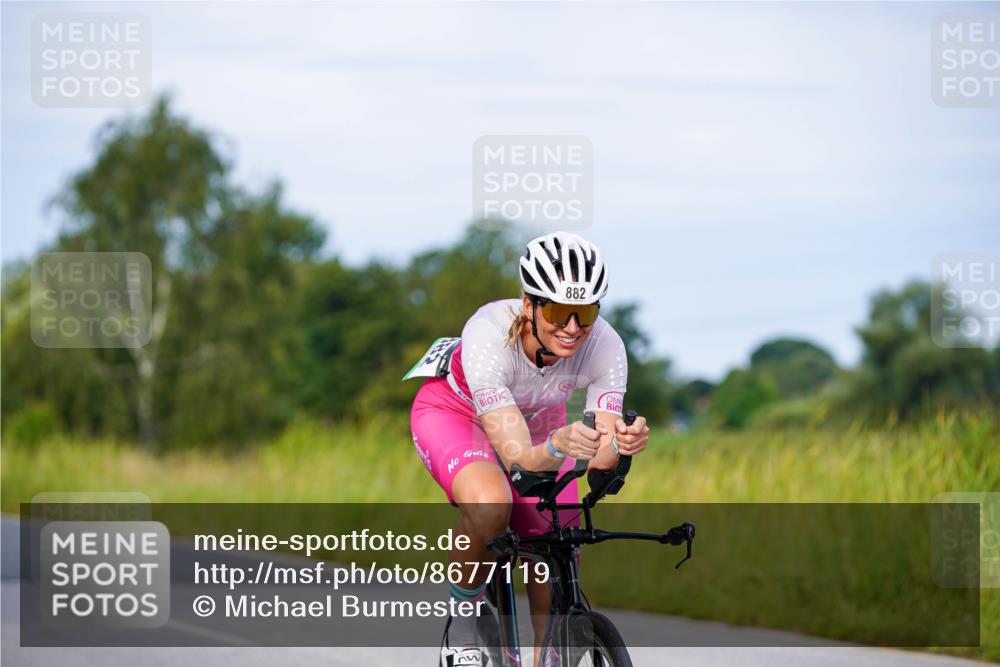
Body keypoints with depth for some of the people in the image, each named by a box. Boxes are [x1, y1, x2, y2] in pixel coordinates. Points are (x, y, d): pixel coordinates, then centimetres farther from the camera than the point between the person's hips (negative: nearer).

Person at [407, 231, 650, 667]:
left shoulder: (604, 346, -31)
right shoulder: (489, 336, -40)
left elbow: (601, 460, -35)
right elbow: (518, 459, -44)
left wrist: (621, 443, -58)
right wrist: (559, 446, -65)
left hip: (536, 423, 4)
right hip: (456, 414, -4)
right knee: (491, 505, -36)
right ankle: (463, 622, -11)